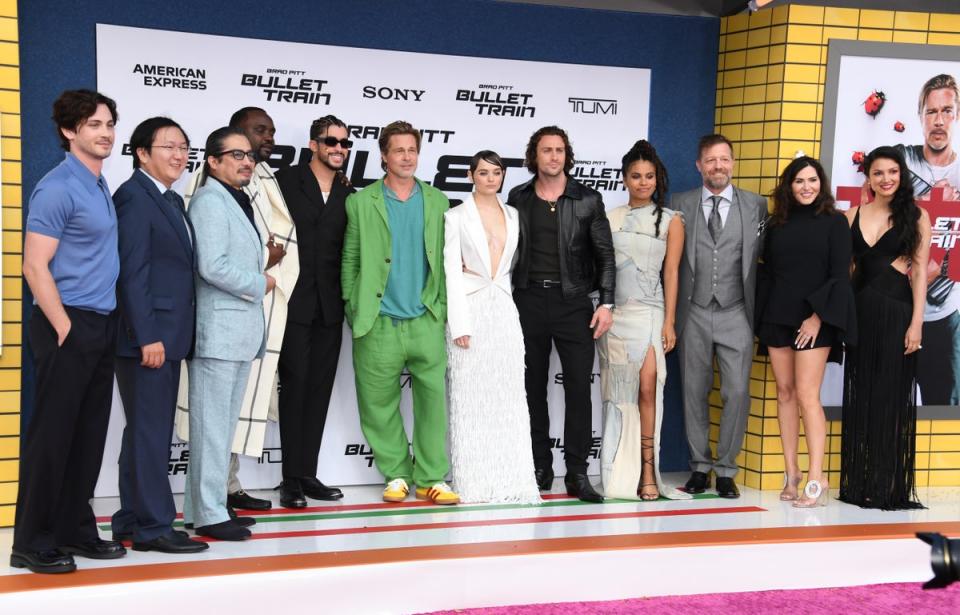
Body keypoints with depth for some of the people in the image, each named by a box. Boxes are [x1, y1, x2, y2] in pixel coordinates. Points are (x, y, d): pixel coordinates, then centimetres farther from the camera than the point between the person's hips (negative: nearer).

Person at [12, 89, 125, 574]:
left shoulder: (99, 186, 13)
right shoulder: (58, 188, -12)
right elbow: (35, 267, -16)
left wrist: (101, 329, 13)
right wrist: (65, 329, -16)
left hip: (101, 327, 8)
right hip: (68, 326, -8)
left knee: (88, 436, 12)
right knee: (51, 435, -3)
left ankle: (75, 530, 21)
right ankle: (32, 542, 5)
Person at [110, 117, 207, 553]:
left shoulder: (173, 200, 17)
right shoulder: (133, 197, -11)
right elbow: (132, 272, -17)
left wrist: (172, 336, 12)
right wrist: (147, 337, -21)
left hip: (167, 336, 10)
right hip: (148, 336, -10)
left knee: (150, 431, 14)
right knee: (149, 432, -5)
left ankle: (131, 521, 23)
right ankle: (154, 526, 1)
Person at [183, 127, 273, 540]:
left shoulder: (239, 202, 20)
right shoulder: (209, 200, -10)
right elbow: (213, 266, -20)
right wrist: (260, 284, -9)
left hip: (242, 331, 10)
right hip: (218, 331, -10)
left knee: (223, 425, 13)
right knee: (212, 424, -5)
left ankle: (203, 505, 20)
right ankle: (209, 514, 0)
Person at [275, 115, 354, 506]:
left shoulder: (350, 194, 11)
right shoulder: (286, 181, -2)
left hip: (329, 307, 5)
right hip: (294, 302, -5)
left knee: (320, 388, 7)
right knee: (295, 383, -3)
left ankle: (308, 473, 14)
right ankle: (292, 478, 1)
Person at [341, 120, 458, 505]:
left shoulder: (437, 202, 12)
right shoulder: (361, 202, 5)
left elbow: (445, 260, 11)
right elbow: (350, 262, 5)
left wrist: (444, 308, 2)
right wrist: (354, 312, 0)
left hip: (427, 322, 1)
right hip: (379, 326, -1)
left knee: (433, 399, -1)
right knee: (379, 405, 4)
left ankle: (431, 478, 8)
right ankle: (396, 474, 18)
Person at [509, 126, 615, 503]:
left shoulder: (588, 200, 3)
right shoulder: (518, 199, 7)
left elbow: (605, 256, 3)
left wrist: (606, 303, -6)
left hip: (573, 302, -2)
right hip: (529, 301, 2)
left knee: (579, 387, -5)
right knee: (533, 388, 7)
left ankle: (577, 474, 0)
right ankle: (540, 468, 16)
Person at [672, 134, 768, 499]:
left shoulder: (756, 205, 6)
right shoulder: (681, 205, 6)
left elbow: (763, 256, 6)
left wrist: (760, 311, 0)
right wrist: (670, 313, 0)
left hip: (736, 314, -1)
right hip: (694, 314, 1)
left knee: (737, 392, -6)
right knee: (694, 391, 7)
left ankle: (725, 469, 6)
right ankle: (699, 466, 19)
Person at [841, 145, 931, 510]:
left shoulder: (915, 216, 1)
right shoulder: (853, 216, 9)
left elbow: (920, 270, -3)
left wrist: (917, 322, -10)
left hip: (896, 311, -3)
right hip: (859, 312, 3)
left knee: (891, 396, 0)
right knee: (860, 396, 7)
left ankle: (888, 487, 6)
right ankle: (858, 484, 14)